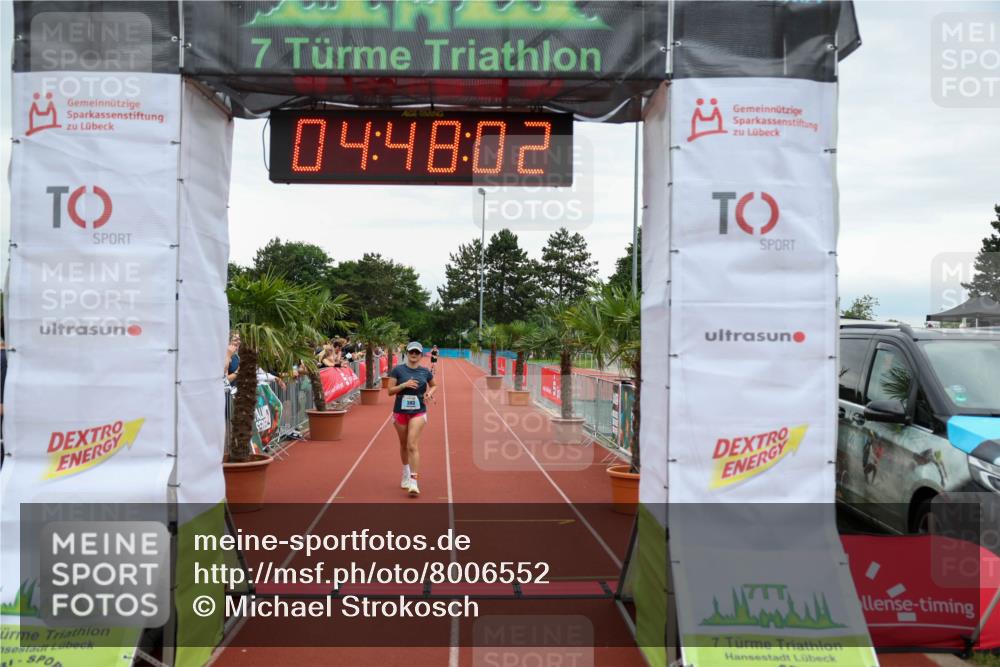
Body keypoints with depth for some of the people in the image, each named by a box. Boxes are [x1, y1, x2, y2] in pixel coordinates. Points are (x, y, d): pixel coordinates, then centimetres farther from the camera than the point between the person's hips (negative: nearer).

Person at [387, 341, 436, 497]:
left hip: (418, 412, -1)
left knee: (413, 446, -14)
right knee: (403, 445, 14)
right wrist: (404, 385, -20)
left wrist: (430, 392, -1)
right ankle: (406, 475, 37)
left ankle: (413, 482, -16)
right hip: (400, 411, 1)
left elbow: (434, 385, 21)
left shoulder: (425, 372, 3)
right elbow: (390, 391, -5)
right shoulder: (397, 370, -3)